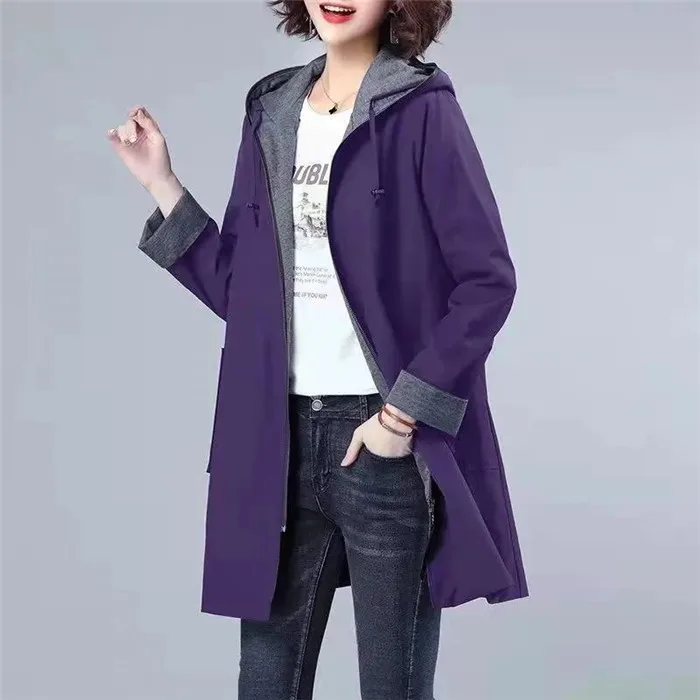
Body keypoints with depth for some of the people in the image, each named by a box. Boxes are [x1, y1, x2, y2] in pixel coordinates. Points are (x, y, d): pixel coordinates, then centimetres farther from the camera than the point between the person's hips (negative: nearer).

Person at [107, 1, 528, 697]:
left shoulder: (420, 111, -6)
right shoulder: (271, 111, 10)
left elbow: (488, 280, -10)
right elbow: (239, 289, 12)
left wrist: (405, 412, -13)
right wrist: (162, 185, 6)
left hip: (386, 439, -5)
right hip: (282, 438, 5)